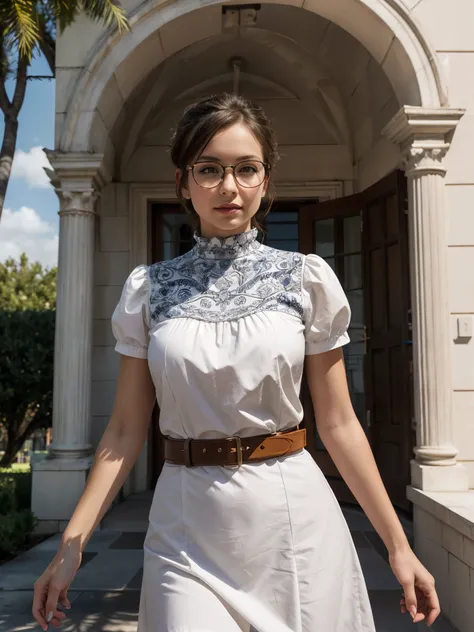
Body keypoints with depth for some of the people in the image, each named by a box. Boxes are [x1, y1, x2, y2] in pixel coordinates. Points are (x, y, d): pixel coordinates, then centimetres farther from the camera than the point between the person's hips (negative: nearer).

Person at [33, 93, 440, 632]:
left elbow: (338, 424, 0)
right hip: (187, 530, 0)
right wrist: (71, 545, -2)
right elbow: (125, 430, 2)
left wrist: (397, 545, 1)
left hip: (293, 514, 0)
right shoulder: (148, 288, 0)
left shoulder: (308, 278, -2)